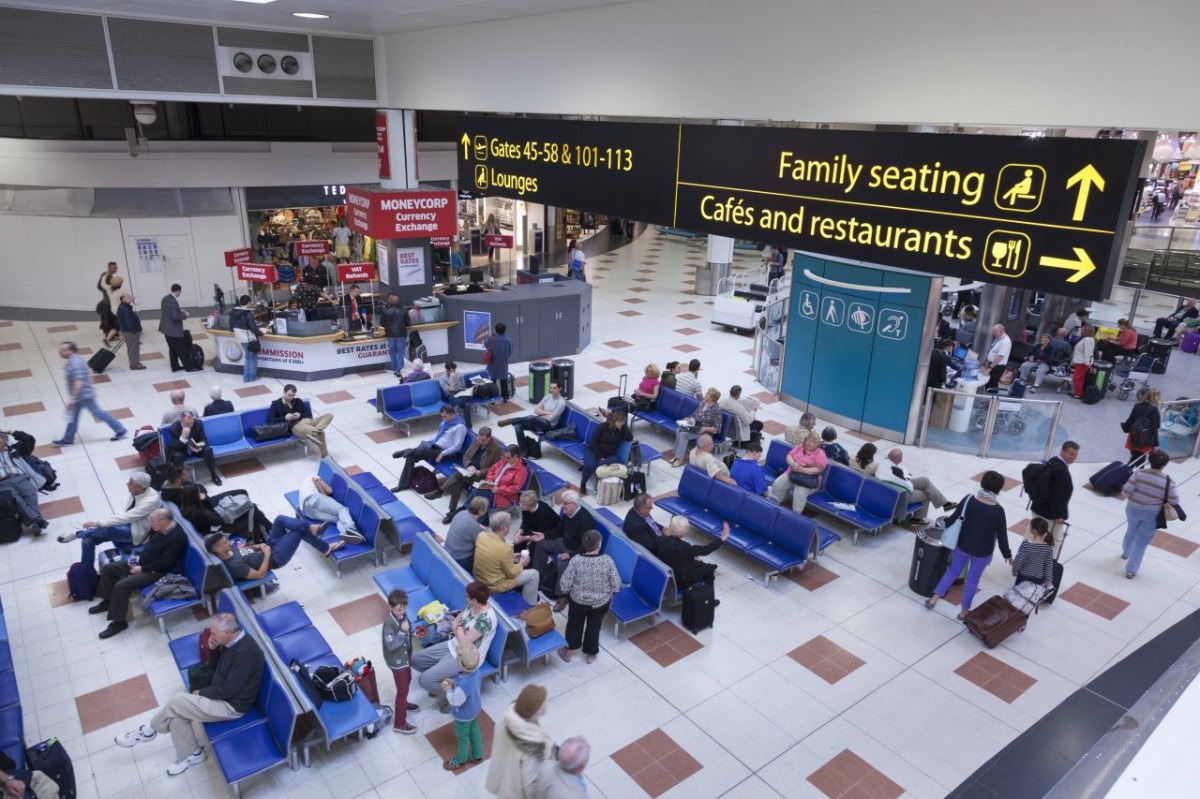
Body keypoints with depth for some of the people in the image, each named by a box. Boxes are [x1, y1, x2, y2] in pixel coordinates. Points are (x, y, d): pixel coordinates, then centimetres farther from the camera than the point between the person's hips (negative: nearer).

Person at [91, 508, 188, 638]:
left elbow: (164, 563, -26)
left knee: (121, 586, -24)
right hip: (142, 563, 10)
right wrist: (139, 557, 3)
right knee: (108, 568, 10)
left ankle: (119, 622, -9)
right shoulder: (159, 528, 0)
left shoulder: (176, 537, -29)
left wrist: (142, 569, -20)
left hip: (156, 572, -10)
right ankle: (108, 601, 28)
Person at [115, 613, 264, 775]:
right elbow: (214, 667, 12)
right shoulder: (232, 641, -1)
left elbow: (229, 690, -25)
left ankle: (149, 731, 16)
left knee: (177, 702, -11)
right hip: (222, 694, 9)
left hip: (232, 705, -9)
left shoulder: (245, 652, -31)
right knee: (177, 714, -2)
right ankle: (191, 754, 15)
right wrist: (213, 649, -8)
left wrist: (202, 693, -10)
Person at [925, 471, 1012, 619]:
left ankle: (934, 598, 26)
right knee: (973, 580, 17)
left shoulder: (968, 500, -18)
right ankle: (964, 611, 30)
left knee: (953, 571, 24)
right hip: (982, 552, -2)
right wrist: (1007, 554, 3)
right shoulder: (998, 510, -22)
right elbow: (1002, 535, -12)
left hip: (962, 546, 2)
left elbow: (953, 519, -9)